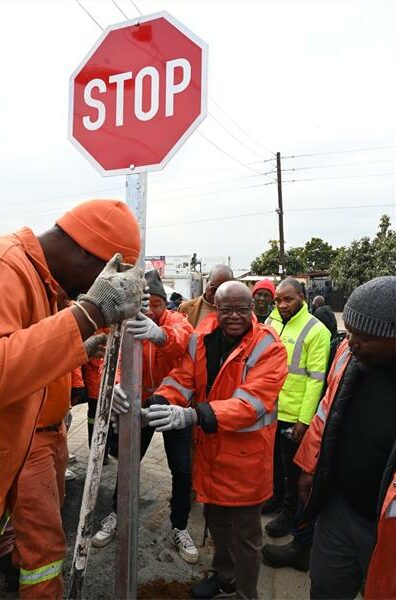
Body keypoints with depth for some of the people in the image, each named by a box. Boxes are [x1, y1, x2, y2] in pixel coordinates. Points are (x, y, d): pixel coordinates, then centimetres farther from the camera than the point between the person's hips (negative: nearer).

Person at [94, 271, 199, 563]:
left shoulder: (176, 320, -17)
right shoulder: (127, 326, -12)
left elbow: (181, 336, -42)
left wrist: (160, 334, -66)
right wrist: (117, 383, -50)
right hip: (140, 404, 2)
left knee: (182, 468, 1)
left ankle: (180, 528, 25)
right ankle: (117, 515, 39)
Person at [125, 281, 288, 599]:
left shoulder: (269, 347, -19)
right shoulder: (201, 341, -3)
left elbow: (251, 402, -30)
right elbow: (181, 378, -10)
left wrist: (193, 415, -42)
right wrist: (160, 403, -32)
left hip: (246, 455, -5)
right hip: (209, 450, 5)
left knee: (244, 533, 12)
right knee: (216, 519, 26)